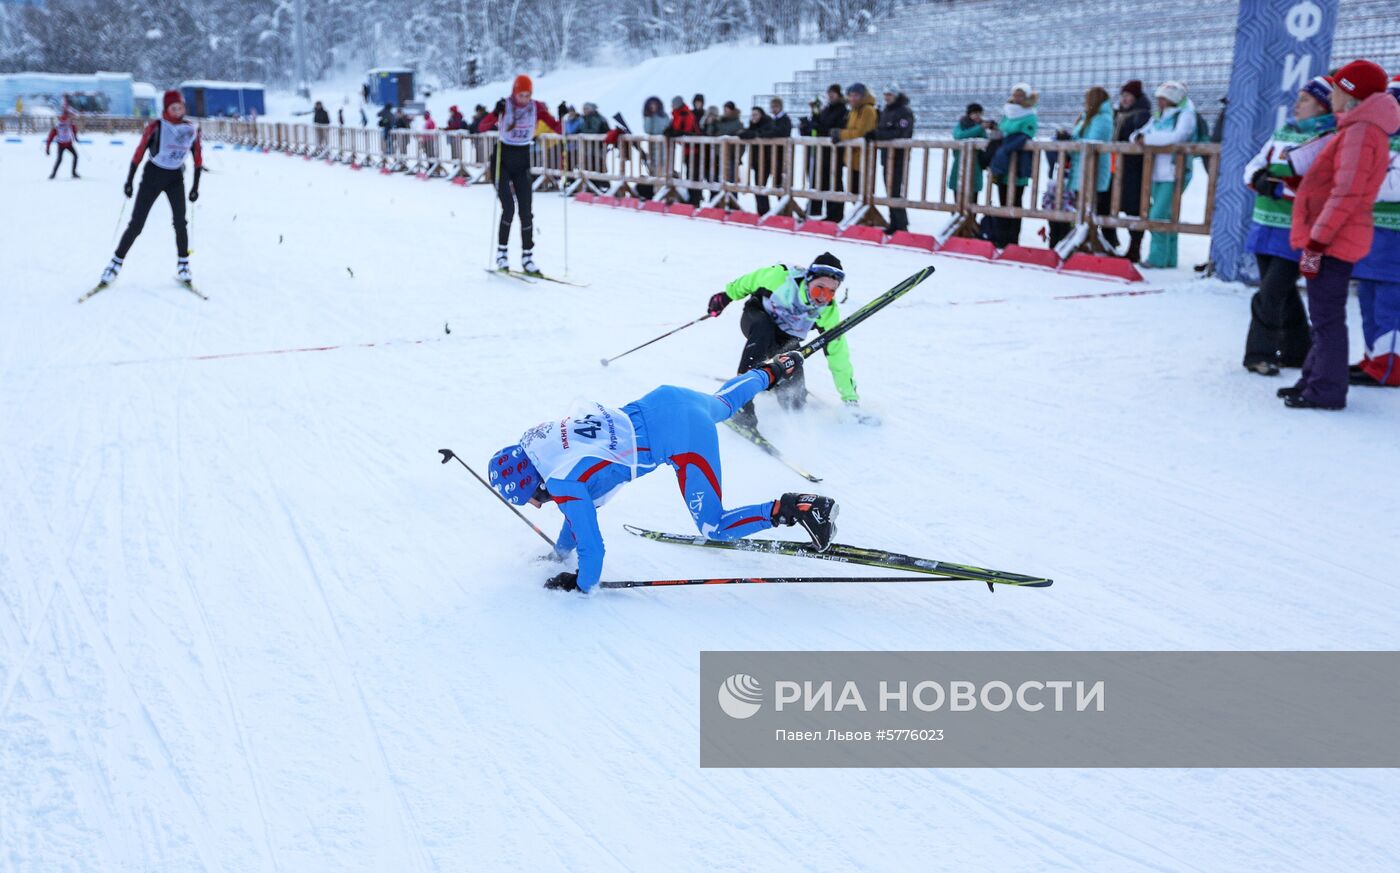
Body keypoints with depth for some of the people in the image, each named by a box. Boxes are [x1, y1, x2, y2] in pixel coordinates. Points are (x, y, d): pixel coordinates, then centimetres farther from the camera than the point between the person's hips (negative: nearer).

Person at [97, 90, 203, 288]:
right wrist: (129, 181, -8)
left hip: (176, 178, 2)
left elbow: (198, 158, 5)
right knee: (136, 224, -2)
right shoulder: (156, 127, -12)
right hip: (153, 175, -2)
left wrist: (195, 186, 4)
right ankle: (115, 264, 8)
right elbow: (139, 153, -9)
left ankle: (183, 266, 2)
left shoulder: (192, 129, -2)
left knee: (180, 222, -10)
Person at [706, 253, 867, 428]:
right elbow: (750, 280, -13)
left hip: (785, 340, 3)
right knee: (764, 329, -40)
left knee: (795, 400, -8)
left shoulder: (828, 311, -26)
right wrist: (726, 295, 2)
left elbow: (838, 354, -20)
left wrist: (851, 397, -18)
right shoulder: (781, 276, -34)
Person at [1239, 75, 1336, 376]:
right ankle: (1295, 351, 28)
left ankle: (1260, 353, 5)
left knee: (1270, 295, -8)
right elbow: (1253, 167, 14)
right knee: (1283, 292, 15)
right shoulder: (1284, 132, 12)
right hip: (1265, 227, 7)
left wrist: (1279, 188, -21)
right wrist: (1259, 179, -7)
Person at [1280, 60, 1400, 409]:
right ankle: (1315, 381, 24)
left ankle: (1326, 392, -2)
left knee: (1326, 317, -6)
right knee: (1324, 315, 16)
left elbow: (1346, 194, -22)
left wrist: (1315, 243, -22)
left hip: (1334, 241, -10)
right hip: (1334, 240, 10)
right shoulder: (1357, 128, 17)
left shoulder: (1361, 131, -15)